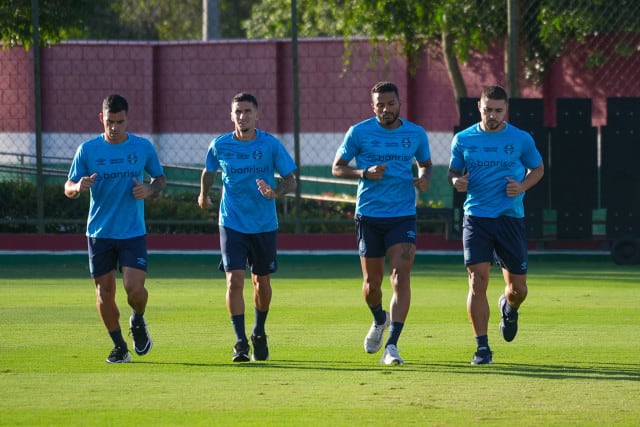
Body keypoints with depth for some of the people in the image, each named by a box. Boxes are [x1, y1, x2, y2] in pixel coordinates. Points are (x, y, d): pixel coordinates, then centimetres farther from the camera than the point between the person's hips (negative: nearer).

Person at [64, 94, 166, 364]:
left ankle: (138, 321, 19)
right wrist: (78, 187, -21)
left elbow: (160, 178, 14)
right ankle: (119, 347, 18)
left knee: (134, 287, -15)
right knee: (104, 292, 2)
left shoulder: (143, 147, 1)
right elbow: (68, 188, 3)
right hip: (99, 232, 1)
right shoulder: (87, 150, -1)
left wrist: (149, 191, -8)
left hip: (133, 232, -1)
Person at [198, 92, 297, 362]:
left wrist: (275, 193, -22)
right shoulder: (220, 146, -3)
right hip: (232, 224, 0)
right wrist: (204, 195, 27)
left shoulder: (270, 145, -7)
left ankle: (259, 334, 34)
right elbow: (209, 172, 17)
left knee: (261, 282, 11)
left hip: (264, 225, 0)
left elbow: (290, 179, -3)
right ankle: (240, 342, -12)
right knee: (235, 280, -13)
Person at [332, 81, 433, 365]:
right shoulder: (359, 132, -2)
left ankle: (392, 345, -15)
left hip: (403, 216, 0)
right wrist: (365, 173, -15)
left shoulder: (416, 134, 4)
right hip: (369, 216, 0)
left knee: (401, 278, -14)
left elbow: (426, 163, 20)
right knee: (372, 282, 8)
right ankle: (379, 320, 41)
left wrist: (424, 177, -4)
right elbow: (337, 167, 3)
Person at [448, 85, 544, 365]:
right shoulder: (463, 140, 3)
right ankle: (482, 348, -6)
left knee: (517, 286, 6)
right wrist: (457, 181, -9)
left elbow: (537, 168, 14)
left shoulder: (521, 140, 0)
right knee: (477, 281, -12)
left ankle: (508, 307, 44)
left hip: (510, 218, 0)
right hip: (476, 218, 0)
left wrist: (523, 186, -6)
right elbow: (453, 171, 15)